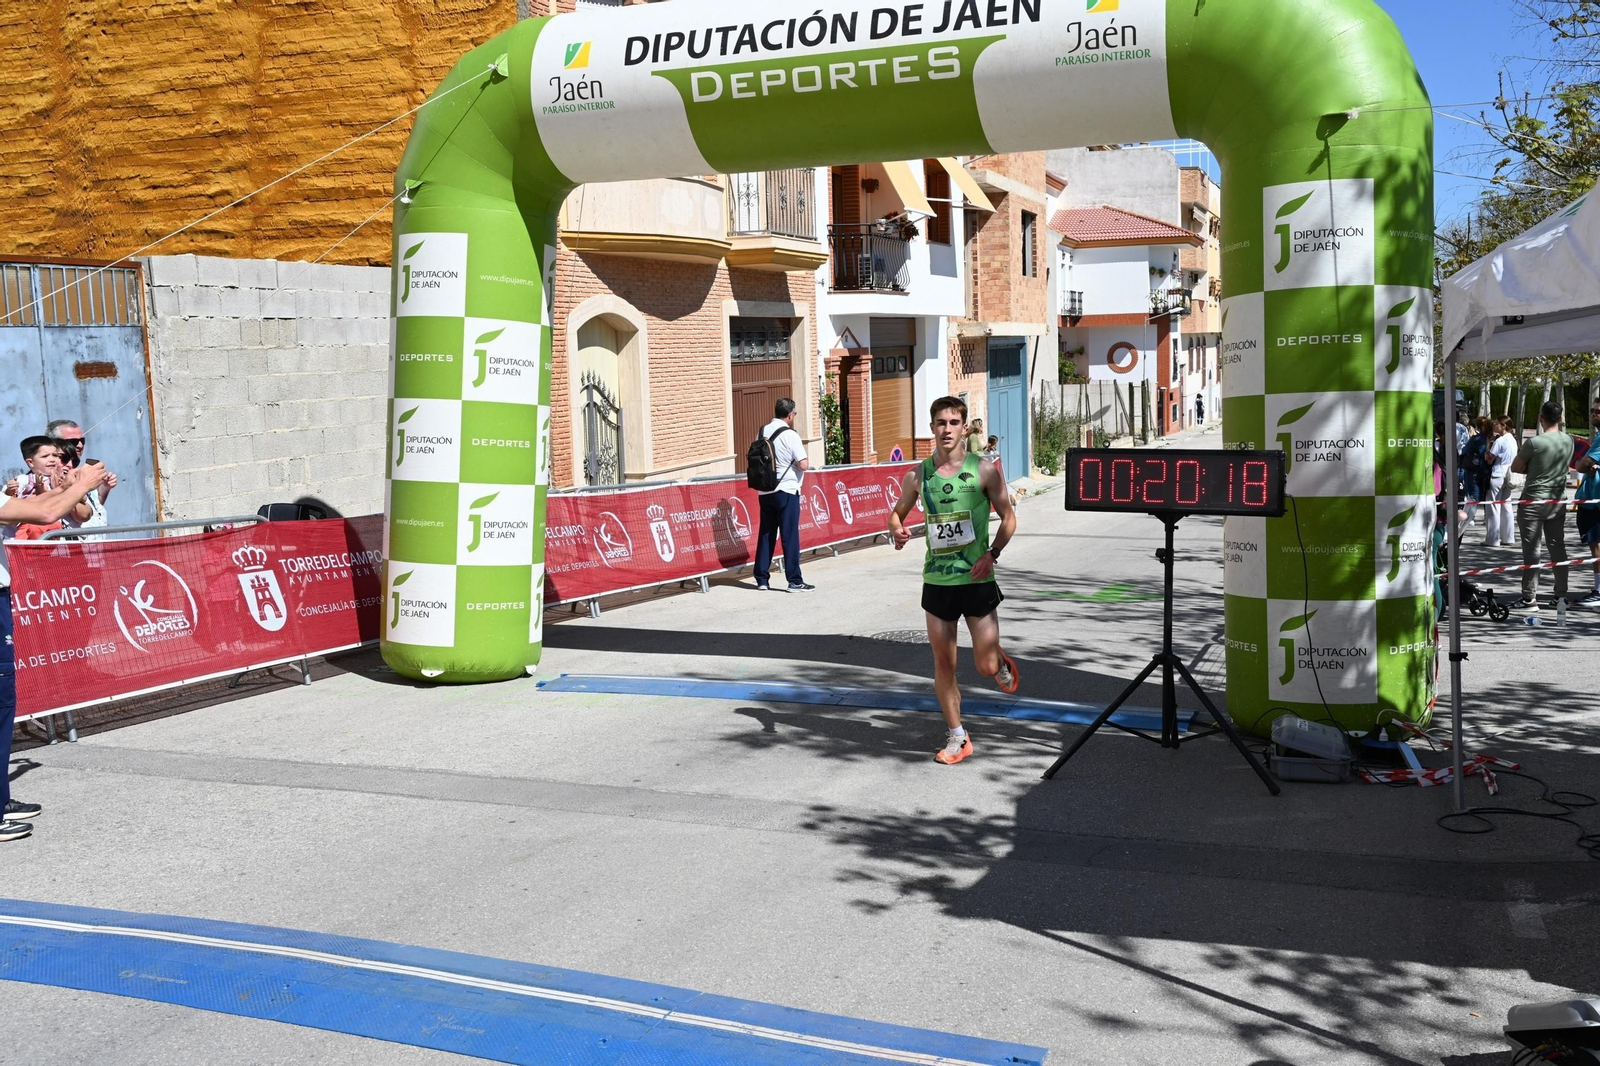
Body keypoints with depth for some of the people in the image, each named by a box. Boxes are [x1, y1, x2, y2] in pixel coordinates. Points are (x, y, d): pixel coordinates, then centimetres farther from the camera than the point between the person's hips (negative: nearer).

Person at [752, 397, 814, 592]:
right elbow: (804, 465, -14)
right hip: (786, 492, -6)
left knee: (766, 534, 11)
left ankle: (762, 579, 14)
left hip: (766, 491, 6)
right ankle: (794, 581, 2)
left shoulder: (762, 432, 5)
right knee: (790, 536, -1)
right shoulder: (790, 434, -13)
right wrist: (805, 459, 5)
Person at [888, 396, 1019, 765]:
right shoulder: (918, 475, 1)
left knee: (986, 666, 0)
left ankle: (1001, 663, 38)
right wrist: (897, 531, -10)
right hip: (937, 580, 2)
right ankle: (957, 738, 21)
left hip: (977, 580, -2)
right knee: (943, 664, 6)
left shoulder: (984, 470, -6)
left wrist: (992, 554, -14)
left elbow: (1008, 517, 1)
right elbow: (897, 513, 14)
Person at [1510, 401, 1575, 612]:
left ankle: (1530, 599, -2)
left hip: (1533, 501, -6)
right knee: (1558, 547, 13)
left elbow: (1515, 468, -7)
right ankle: (1561, 595, 20)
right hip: (1558, 501, 6)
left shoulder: (1535, 443, -17)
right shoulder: (1568, 441, 2)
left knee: (1531, 549, -3)